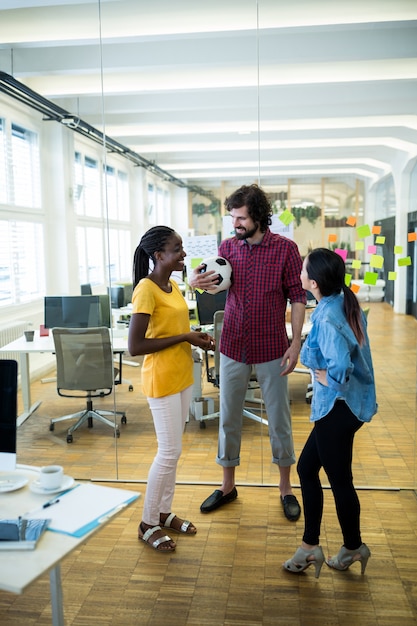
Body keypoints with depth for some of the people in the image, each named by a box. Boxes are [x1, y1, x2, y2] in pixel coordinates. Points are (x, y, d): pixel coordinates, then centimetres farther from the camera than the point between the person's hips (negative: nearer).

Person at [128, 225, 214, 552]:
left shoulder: (173, 285, 9)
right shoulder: (146, 289, -19)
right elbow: (135, 346, -23)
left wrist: (195, 337, -1)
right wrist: (184, 338, -20)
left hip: (182, 375, 9)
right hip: (162, 379, -9)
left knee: (173, 449, 16)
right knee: (169, 452, -1)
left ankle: (165, 512, 31)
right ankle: (148, 524, 17)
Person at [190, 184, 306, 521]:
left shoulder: (285, 248, -6)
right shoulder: (228, 246, 3)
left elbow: (297, 297, -5)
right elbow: (218, 282, -1)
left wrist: (296, 343, -11)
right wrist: (199, 280, -24)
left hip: (271, 348, -3)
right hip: (233, 347, 3)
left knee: (279, 418, 9)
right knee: (229, 417, 11)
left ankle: (286, 487, 28)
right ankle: (228, 485, 30)